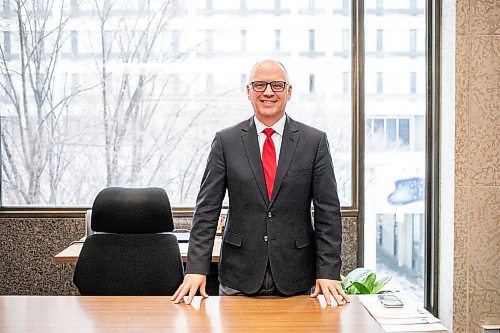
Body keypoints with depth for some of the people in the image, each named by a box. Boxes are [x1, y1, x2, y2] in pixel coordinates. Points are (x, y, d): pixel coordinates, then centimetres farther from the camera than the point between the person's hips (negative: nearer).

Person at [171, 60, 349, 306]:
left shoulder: (314, 141, 0)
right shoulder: (225, 141, 1)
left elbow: (328, 210, -2)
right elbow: (207, 208, -2)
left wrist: (328, 272, -8)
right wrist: (196, 268, -10)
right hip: (238, 278, 0)